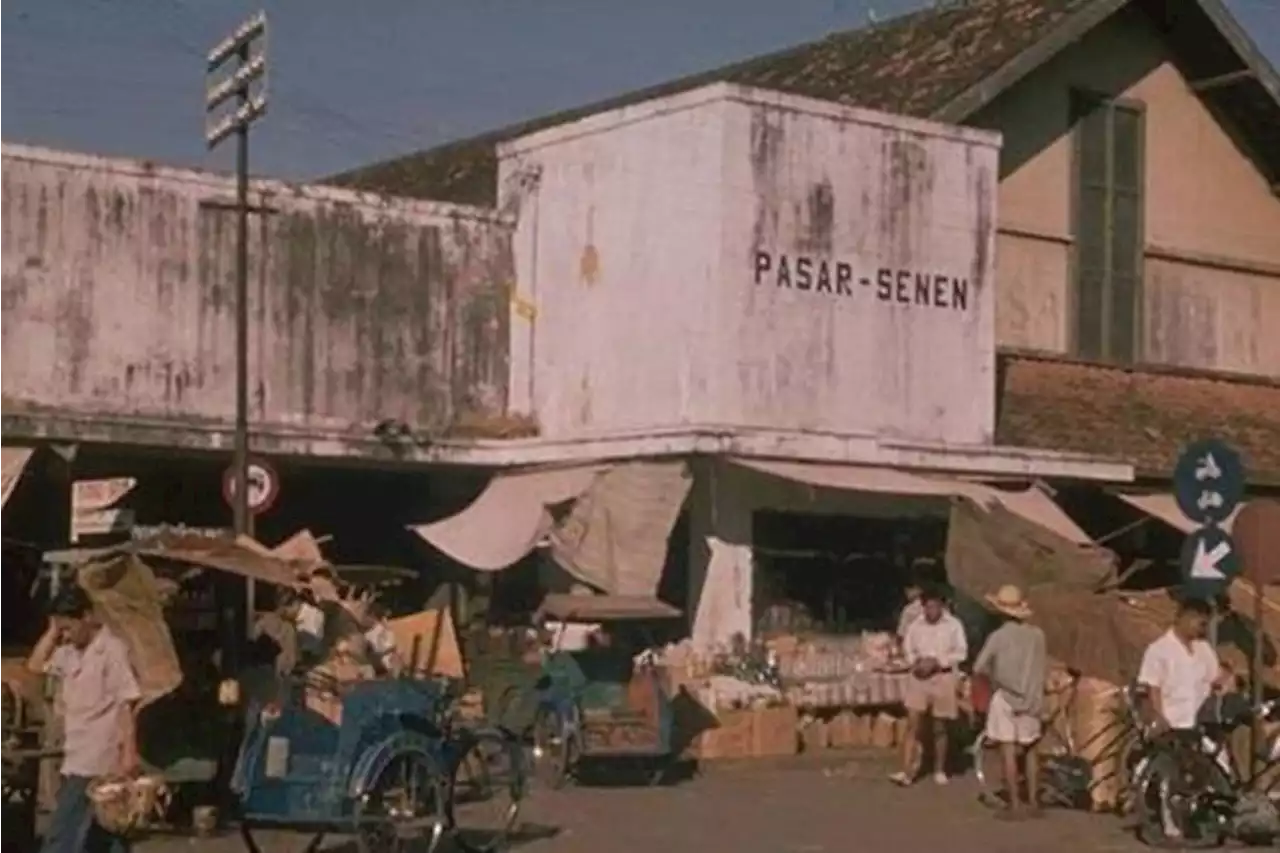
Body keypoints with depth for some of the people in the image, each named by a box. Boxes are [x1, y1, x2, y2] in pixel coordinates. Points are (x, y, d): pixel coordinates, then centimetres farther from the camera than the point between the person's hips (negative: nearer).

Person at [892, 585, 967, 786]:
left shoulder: (954, 625, -5)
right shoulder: (915, 626, 2)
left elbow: (961, 653, -8)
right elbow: (907, 650, 8)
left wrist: (936, 662, -17)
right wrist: (917, 662, -13)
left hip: (944, 678, -1)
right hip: (919, 678, 1)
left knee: (940, 728, 9)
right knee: (913, 724, -7)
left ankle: (939, 770, 24)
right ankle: (907, 771, -8)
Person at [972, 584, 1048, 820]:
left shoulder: (999, 636, -13)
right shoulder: (1036, 634, -2)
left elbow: (979, 668, -11)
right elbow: (1044, 669, 5)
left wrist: (994, 676, 8)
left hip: (1006, 697, -4)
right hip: (1031, 698, 4)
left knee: (1008, 751, 0)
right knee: (1029, 750, 15)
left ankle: (1015, 804, -1)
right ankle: (1033, 801, 17)